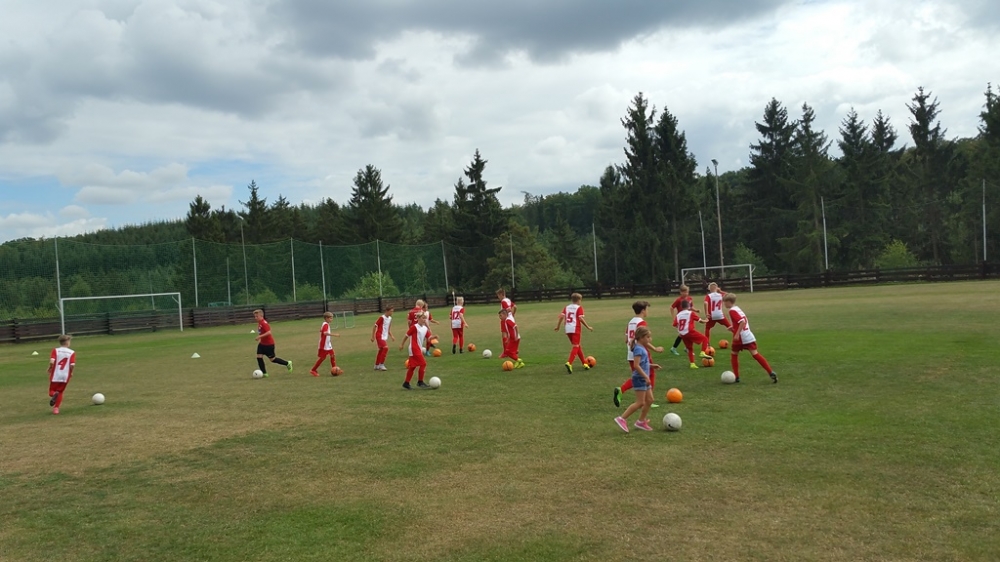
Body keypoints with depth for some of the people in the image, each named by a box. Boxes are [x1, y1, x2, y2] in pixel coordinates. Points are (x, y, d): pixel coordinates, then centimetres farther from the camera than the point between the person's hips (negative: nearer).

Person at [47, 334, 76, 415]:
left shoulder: (55, 350, -3)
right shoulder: (72, 352, -3)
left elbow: (52, 362, -15)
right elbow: (72, 365, -12)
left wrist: (50, 368, 5)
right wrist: (71, 373, 7)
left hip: (55, 375, 0)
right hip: (65, 376, 1)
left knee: (52, 391, 15)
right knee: (60, 392, 17)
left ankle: (54, 394, -20)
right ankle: (56, 408, 8)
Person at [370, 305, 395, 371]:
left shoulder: (390, 318, 7)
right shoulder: (382, 318, -16)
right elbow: (374, 326, -11)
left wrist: (391, 336, 11)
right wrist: (373, 337, -10)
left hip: (385, 337, 8)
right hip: (380, 336, -8)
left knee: (381, 350, 13)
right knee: (386, 348, -20)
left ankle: (377, 365, 26)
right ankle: (381, 365, -13)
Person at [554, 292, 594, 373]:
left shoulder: (566, 307, 12)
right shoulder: (579, 308, -3)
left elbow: (561, 316, 1)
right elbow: (581, 319, -13)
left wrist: (558, 326, 9)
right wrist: (588, 327, -6)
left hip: (568, 330, 6)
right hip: (576, 329, -6)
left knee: (577, 346, 18)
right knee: (575, 347, -6)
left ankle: (585, 363, 26)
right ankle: (569, 363, -27)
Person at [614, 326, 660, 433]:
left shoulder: (642, 348, 12)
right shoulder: (639, 349, -18)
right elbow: (636, 365, -26)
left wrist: (651, 365, 13)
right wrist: (646, 377, -25)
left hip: (644, 379, 10)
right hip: (639, 379, -10)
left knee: (649, 400, 12)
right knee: (640, 403, -8)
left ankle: (641, 422, 20)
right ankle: (622, 419, -4)